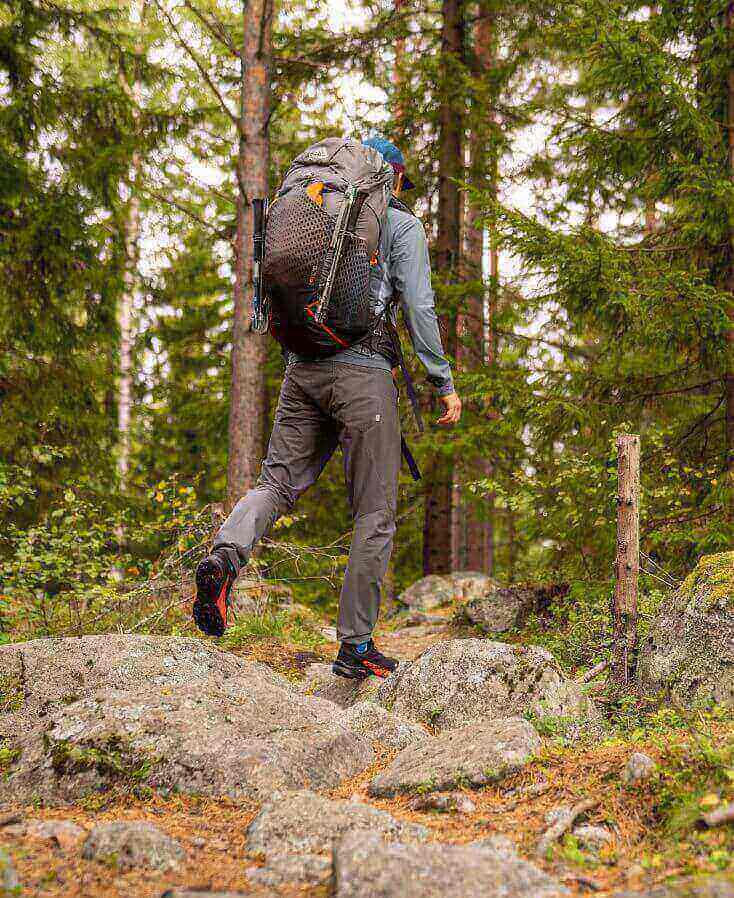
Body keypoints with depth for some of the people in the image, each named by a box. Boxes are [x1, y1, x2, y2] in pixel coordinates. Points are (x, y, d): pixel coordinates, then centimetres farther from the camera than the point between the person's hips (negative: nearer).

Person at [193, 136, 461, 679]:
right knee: (375, 514, 2)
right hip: (363, 372, -5)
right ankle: (356, 646, 3)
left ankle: (225, 557, -26)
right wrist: (445, 384, -3)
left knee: (278, 481, 6)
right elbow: (420, 308, -6)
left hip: (303, 368, 5)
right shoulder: (403, 225, 4)